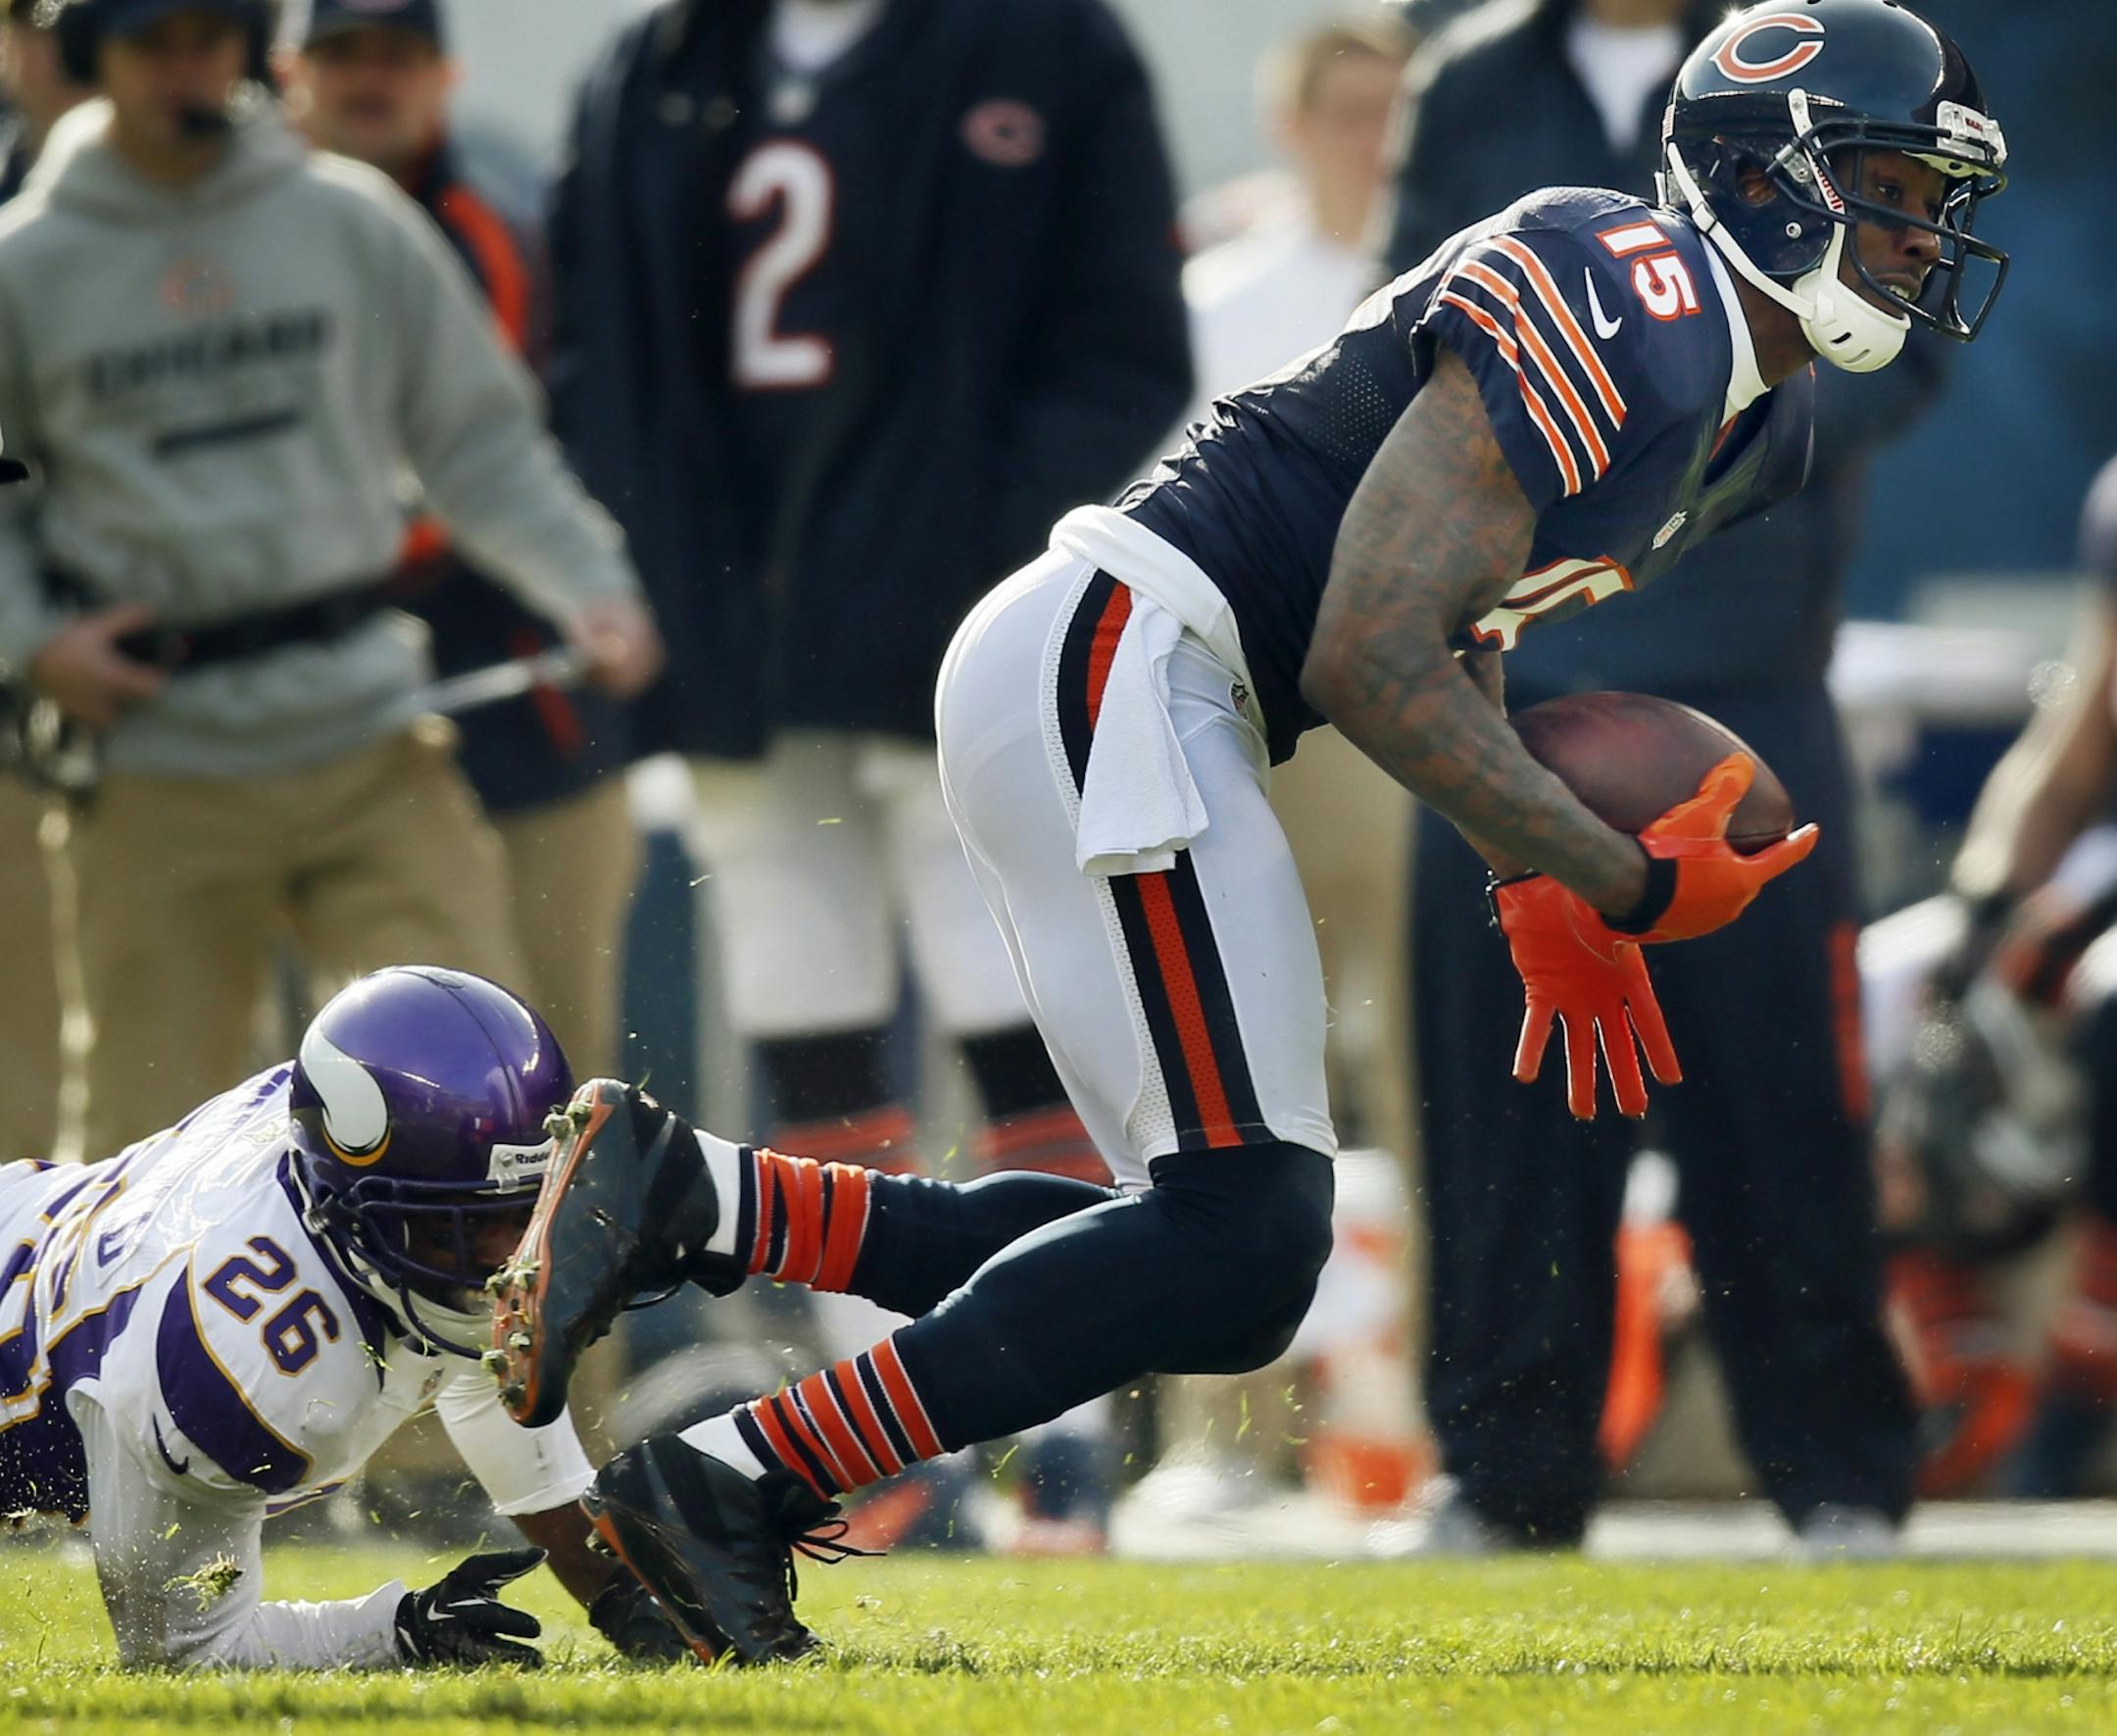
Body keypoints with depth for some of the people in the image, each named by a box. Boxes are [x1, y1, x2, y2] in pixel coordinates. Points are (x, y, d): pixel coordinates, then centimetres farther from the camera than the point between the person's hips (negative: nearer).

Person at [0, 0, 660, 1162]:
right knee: (159, 1126, 1)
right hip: (159, 772, -1)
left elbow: (480, 443, 10)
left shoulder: (355, 224, 5)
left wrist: (590, 586, -4)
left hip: (368, 737, 1)